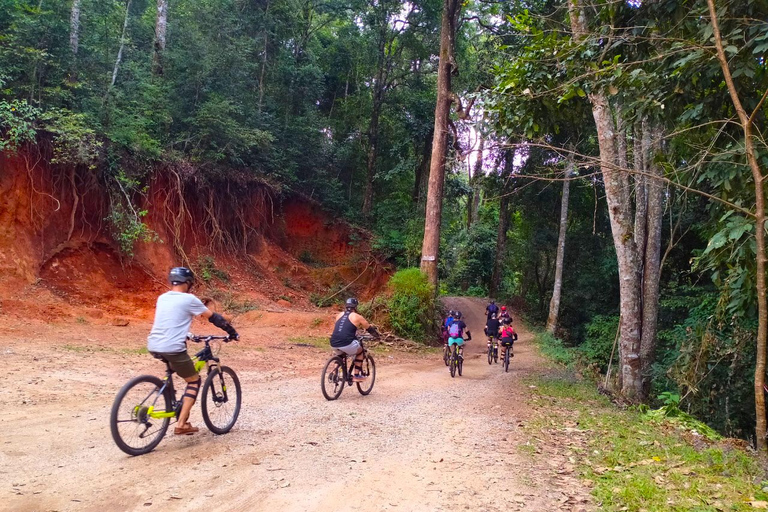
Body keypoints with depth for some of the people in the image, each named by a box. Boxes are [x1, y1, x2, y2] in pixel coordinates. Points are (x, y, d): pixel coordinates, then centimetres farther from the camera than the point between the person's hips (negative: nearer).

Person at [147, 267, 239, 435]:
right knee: (194, 381, 9)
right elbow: (213, 317, 2)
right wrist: (233, 332, 13)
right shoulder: (189, 299, -3)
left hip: (153, 346, 7)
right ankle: (181, 424, 1)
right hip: (172, 349, -7)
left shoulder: (162, 298, 16)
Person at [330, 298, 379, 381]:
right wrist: (377, 335, 37)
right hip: (346, 344, -5)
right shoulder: (357, 317, 6)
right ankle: (357, 375, 18)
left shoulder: (339, 315, 20)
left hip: (334, 344, 5)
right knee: (360, 351, 23)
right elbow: (370, 329, 17)